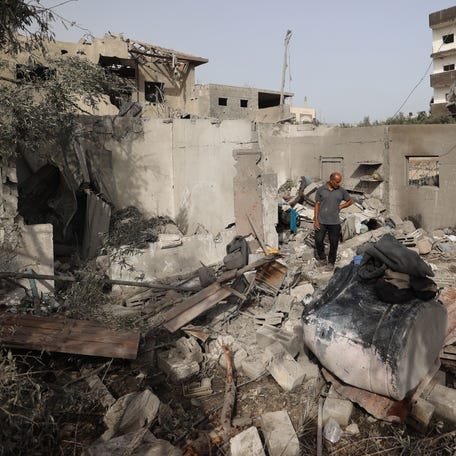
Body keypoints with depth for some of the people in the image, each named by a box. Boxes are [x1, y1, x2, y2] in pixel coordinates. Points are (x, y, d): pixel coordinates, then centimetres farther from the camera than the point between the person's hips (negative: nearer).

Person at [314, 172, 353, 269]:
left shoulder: (341, 191, 3)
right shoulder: (321, 190, -1)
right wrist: (315, 220, -5)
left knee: (334, 243, 7)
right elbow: (317, 205, 1)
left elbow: (350, 201, 16)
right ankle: (322, 257, 24)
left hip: (334, 222, 1)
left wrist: (340, 206, 0)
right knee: (318, 240, -2)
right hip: (321, 222, -1)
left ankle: (331, 262, 23)